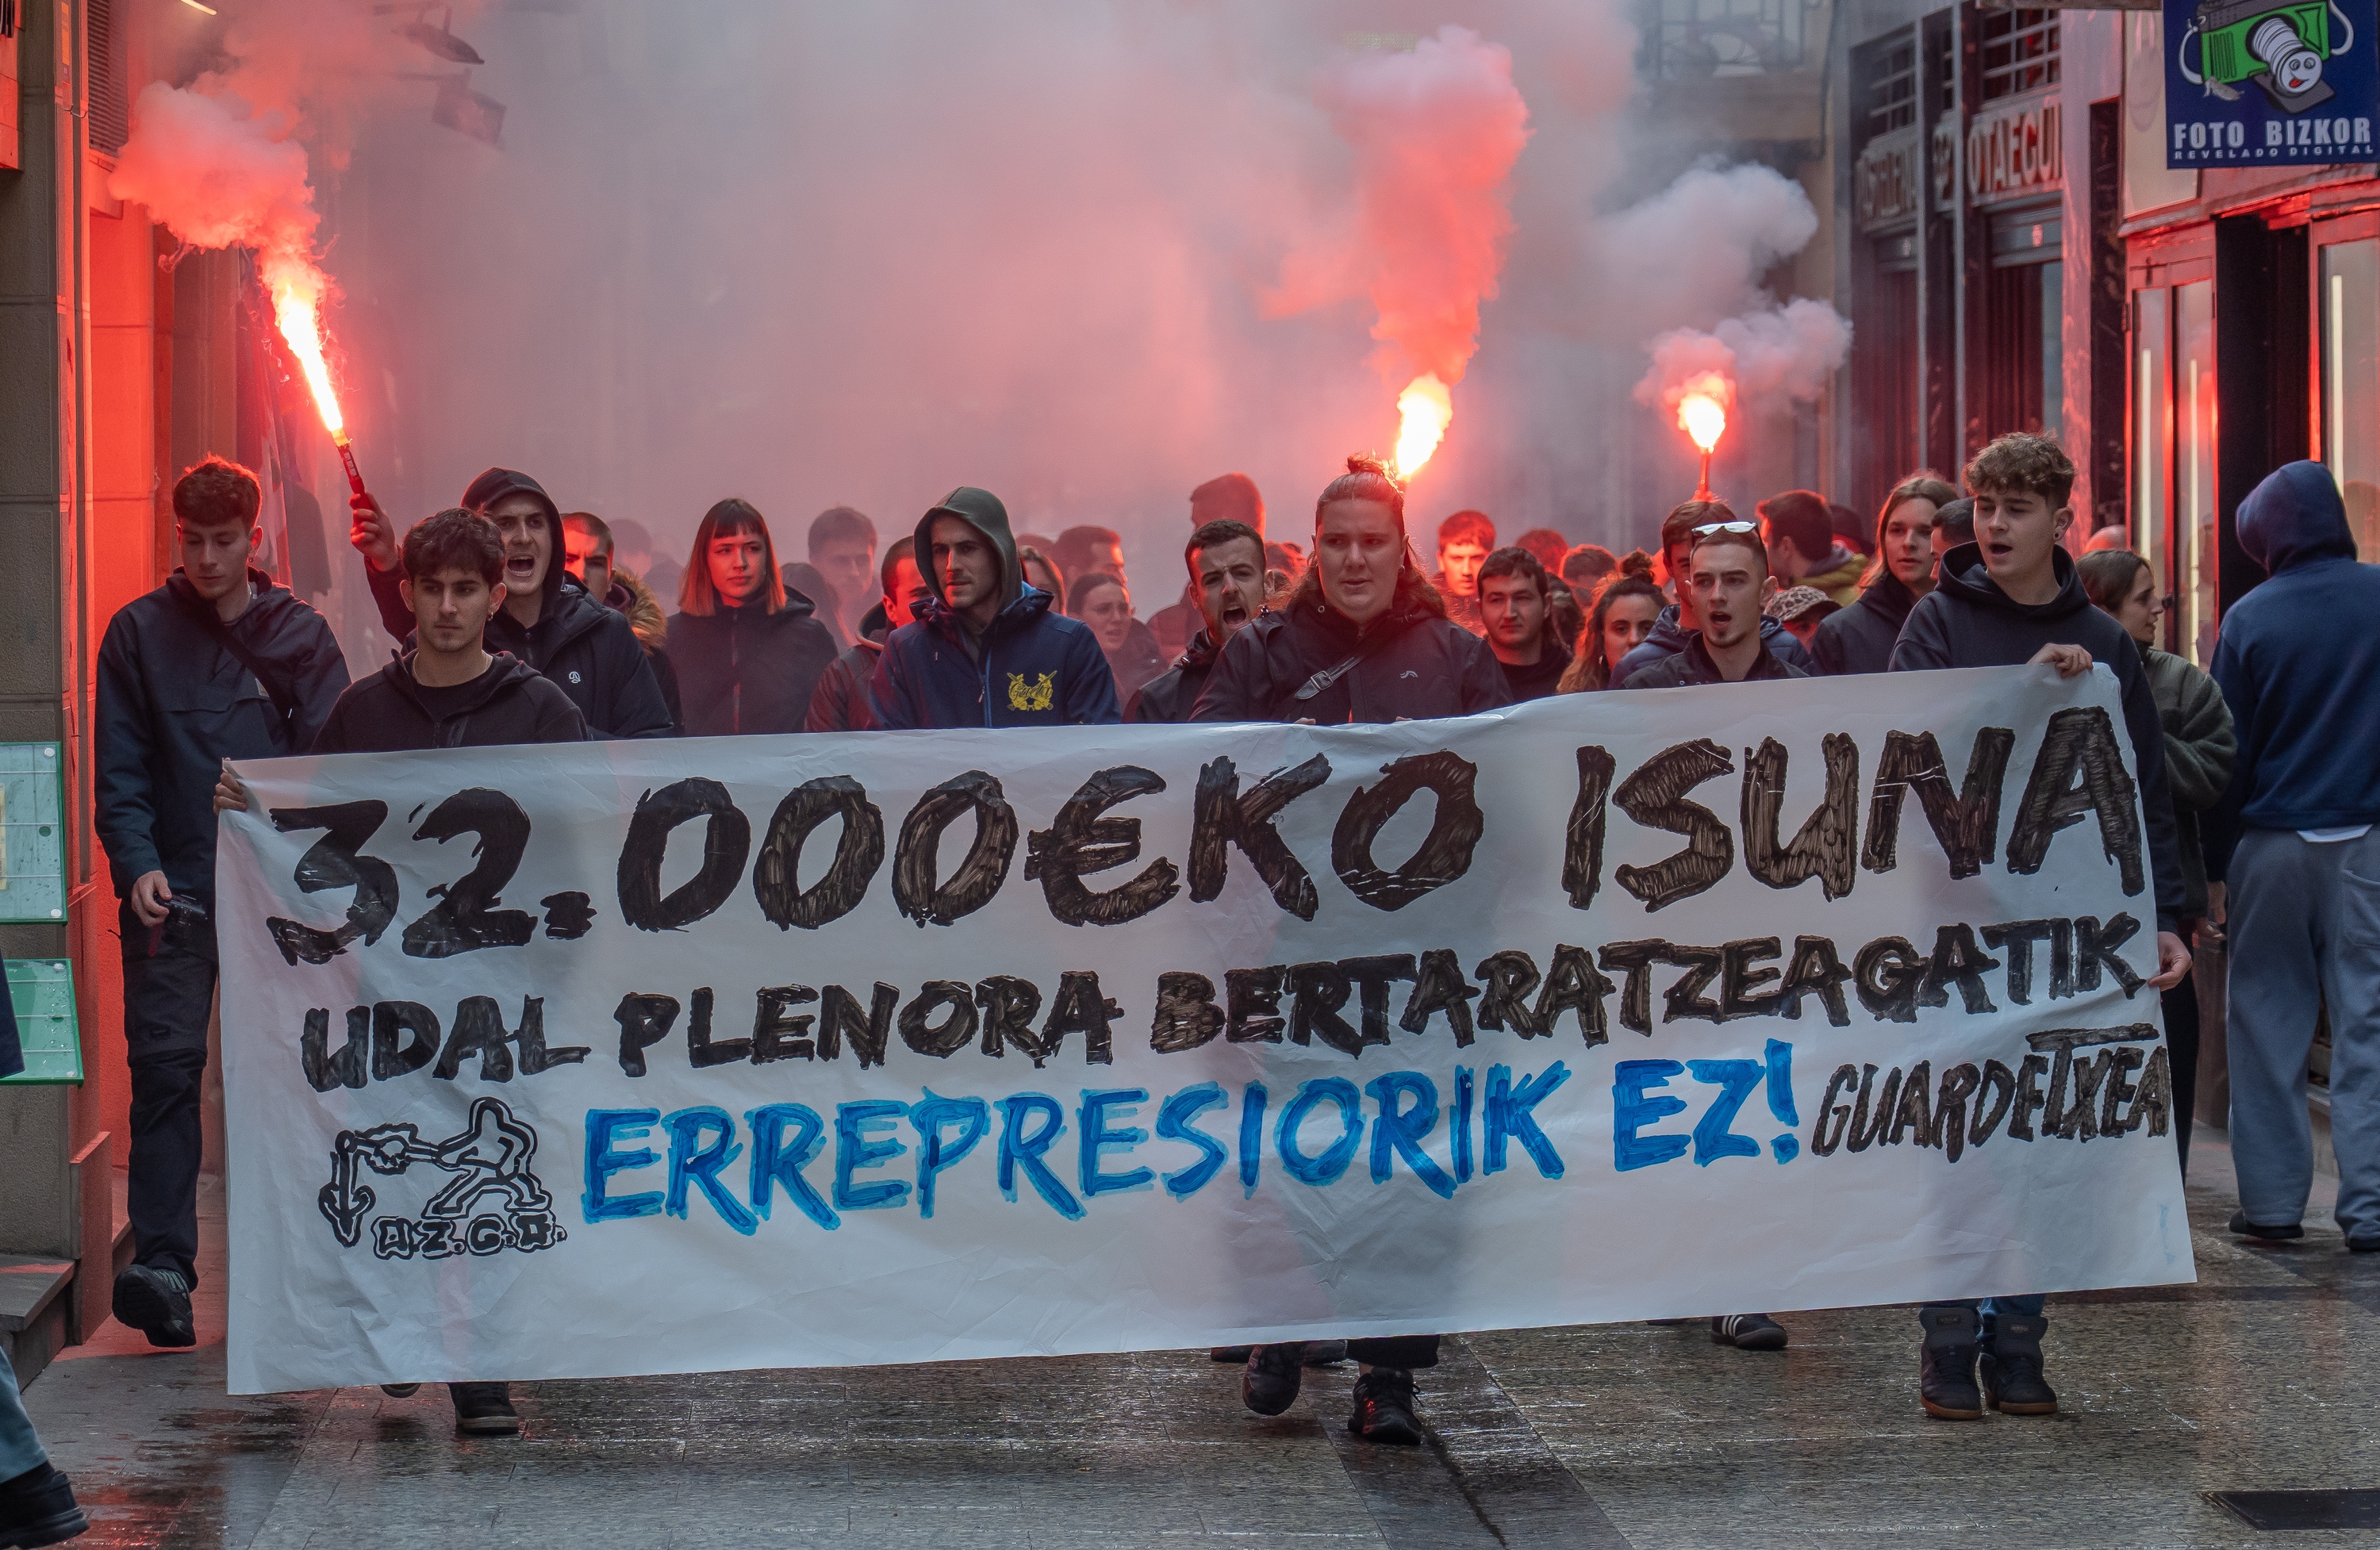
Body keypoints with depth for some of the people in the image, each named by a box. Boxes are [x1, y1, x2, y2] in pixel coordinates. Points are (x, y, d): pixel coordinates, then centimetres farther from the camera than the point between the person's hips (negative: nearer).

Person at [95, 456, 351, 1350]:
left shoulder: (299, 636, 8)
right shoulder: (141, 634, 6)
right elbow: (119, 769, 3)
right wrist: (137, 864, -12)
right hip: (175, 891, -1)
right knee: (165, 1064, -11)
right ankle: (162, 1261, -15)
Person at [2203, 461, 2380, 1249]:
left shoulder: (2250, 619, -2)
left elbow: (2229, 753, 0)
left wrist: (2215, 866, 5)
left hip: (2274, 845, 0)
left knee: (2267, 1019, 8)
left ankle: (2272, 1199, 8)